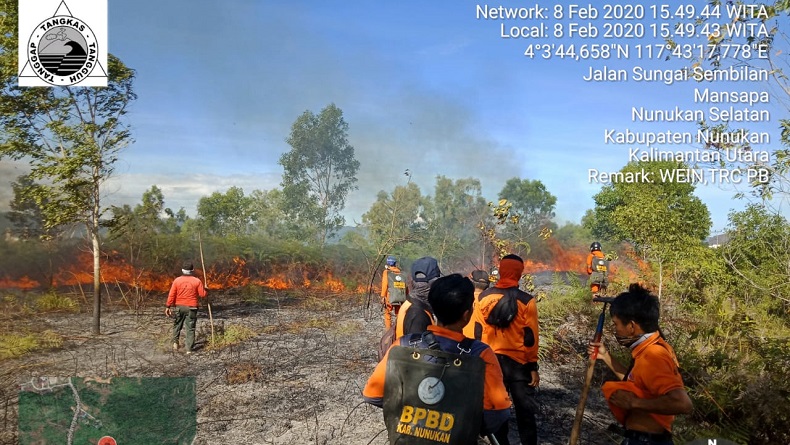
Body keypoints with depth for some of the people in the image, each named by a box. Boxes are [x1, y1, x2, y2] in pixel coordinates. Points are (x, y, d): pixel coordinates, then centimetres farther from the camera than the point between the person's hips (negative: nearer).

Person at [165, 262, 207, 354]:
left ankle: (175, 342, 17)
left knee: (177, 325, 23)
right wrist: (204, 290, 15)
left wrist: (168, 306, 2)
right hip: (191, 308, -1)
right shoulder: (197, 281, -6)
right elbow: (203, 295, -6)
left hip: (179, 307, 2)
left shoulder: (177, 280, -2)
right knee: (190, 328, 4)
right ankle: (189, 349, 3)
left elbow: (171, 295, -4)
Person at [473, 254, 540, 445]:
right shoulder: (526, 300, -11)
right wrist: (533, 366, -1)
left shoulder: (483, 297, -2)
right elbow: (530, 337, -9)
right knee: (525, 411, 9)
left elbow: (478, 332, 2)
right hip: (518, 362, -3)